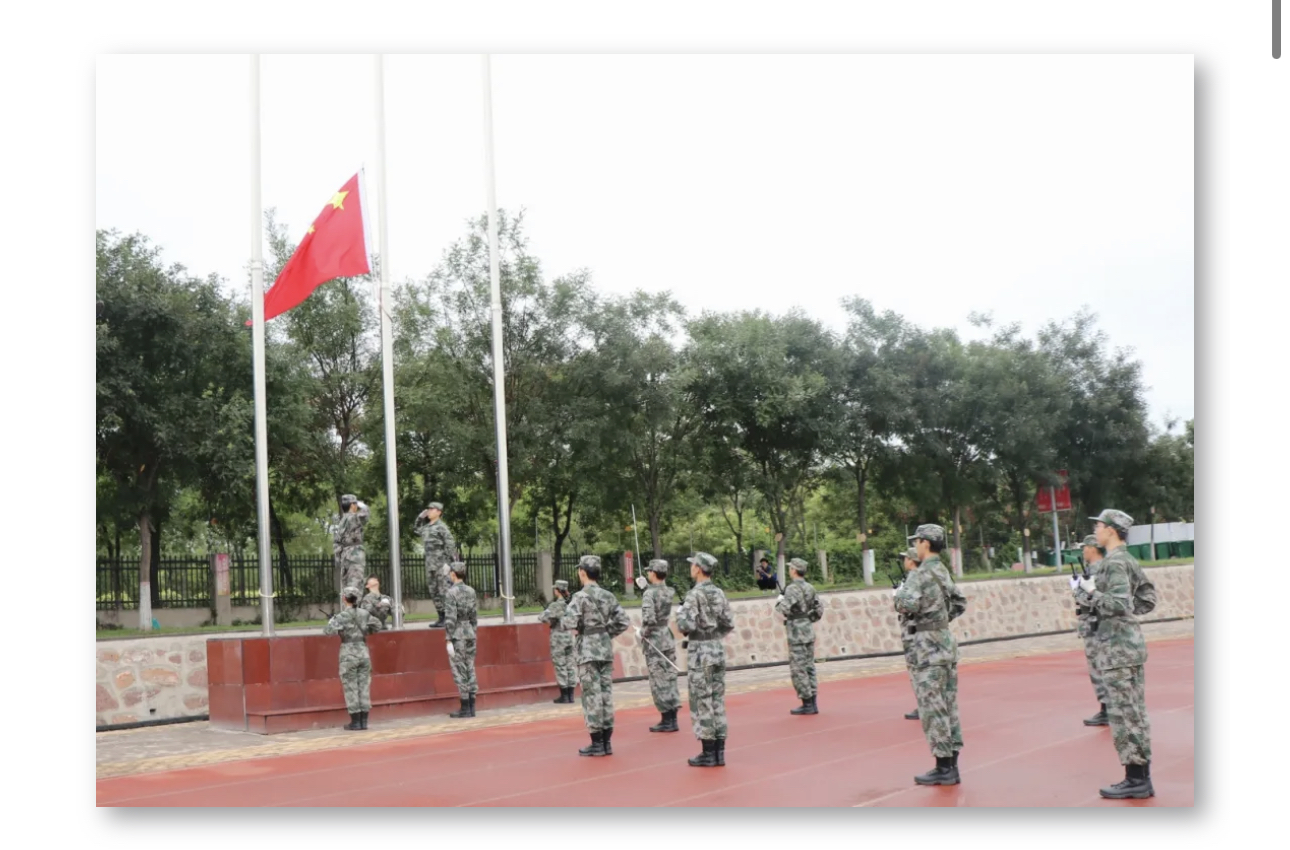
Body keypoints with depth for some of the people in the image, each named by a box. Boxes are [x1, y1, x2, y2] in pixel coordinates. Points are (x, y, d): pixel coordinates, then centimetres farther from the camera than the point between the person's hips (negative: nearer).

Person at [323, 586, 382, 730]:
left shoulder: (342, 616, -11)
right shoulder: (364, 614, 4)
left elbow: (329, 630, -21)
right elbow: (377, 626, 15)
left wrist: (333, 619, -4)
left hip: (348, 654, -4)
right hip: (364, 652, 4)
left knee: (351, 688, 3)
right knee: (364, 686, 8)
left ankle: (355, 722, 5)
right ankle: (363, 721, 10)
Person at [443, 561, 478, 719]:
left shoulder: (451, 593, -13)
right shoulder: (471, 591, 7)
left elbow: (450, 619, -17)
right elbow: (475, 615, 10)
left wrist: (449, 641, -15)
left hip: (457, 636, -7)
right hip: (470, 634, 7)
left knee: (459, 672, -1)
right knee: (469, 670, 9)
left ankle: (465, 708, 0)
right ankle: (471, 707, 11)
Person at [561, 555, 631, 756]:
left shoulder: (581, 596, -11)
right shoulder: (609, 596, 8)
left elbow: (569, 622, -21)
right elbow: (623, 622, 7)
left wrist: (576, 628, 0)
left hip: (588, 650, -6)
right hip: (606, 648, 6)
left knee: (592, 695, -1)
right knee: (606, 693, 9)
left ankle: (597, 743, 2)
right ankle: (606, 742, 13)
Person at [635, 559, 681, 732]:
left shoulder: (649, 594, -16)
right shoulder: (670, 592, 4)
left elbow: (649, 619, -28)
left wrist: (641, 632, -11)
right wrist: (647, 585, 28)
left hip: (654, 641, -7)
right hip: (668, 638, 7)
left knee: (659, 682, -1)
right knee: (670, 680, 11)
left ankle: (667, 721, 1)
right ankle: (672, 719, 15)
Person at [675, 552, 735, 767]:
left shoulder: (694, 595, -14)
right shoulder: (719, 593, 8)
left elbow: (686, 626, -21)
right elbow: (729, 625, 9)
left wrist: (680, 614, -1)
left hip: (699, 652, -7)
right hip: (718, 650, 7)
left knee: (702, 703, -1)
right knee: (717, 702, 10)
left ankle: (708, 754, 2)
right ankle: (719, 753, 12)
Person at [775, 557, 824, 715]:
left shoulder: (793, 588, -15)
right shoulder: (810, 588, 10)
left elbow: (783, 608, -25)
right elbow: (820, 610, 15)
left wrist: (779, 600, -5)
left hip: (796, 632, -8)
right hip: (809, 631, 8)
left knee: (798, 669, -2)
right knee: (809, 667, 12)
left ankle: (807, 704, 0)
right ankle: (812, 703, 13)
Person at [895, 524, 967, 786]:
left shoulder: (919, 574, -14)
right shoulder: (944, 572, 13)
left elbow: (907, 604, -28)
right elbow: (960, 603, 24)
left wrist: (897, 594, -9)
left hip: (928, 646, -9)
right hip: (947, 641, 9)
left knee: (932, 708, -4)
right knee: (948, 706, 10)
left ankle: (944, 768, -1)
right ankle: (951, 764, 15)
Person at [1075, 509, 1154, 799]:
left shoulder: (1114, 563, -15)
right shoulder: (1129, 560, 14)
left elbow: (1119, 604, -25)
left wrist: (1091, 593, -13)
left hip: (1117, 647, -10)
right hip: (1133, 642, 10)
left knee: (1123, 714, -5)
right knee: (1136, 713, 12)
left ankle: (1135, 780, -1)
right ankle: (1143, 779, 17)